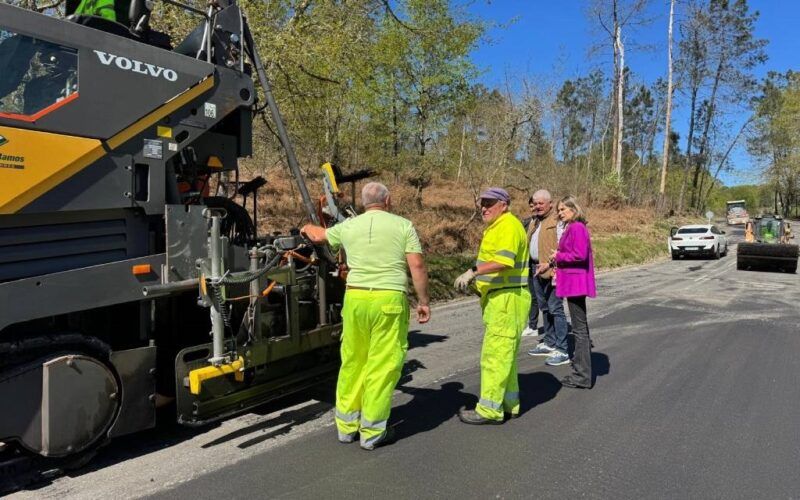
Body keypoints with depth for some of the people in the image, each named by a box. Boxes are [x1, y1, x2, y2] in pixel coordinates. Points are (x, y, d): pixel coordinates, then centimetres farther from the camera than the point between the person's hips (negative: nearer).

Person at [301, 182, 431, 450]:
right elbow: (417, 266, -4)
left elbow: (319, 236, 28)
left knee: (352, 362, 15)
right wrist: (423, 301, 4)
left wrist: (307, 227, 50)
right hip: (389, 300, -3)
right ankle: (372, 432, 12)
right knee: (382, 366, 4)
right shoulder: (403, 225, 2)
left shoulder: (349, 226, 10)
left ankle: (346, 425, 27)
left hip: (355, 298, 3)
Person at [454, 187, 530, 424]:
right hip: (498, 297, 11)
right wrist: (474, 276, 14)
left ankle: (489, 410, 2)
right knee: (504, 353, 16)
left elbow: (504, 261, -28)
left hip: (507, 298, -11)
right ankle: (509, 404, 27)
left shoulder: (509, 225, -14)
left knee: (495, 354, -6)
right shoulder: (494, 227, 18)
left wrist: (472, 271, -31)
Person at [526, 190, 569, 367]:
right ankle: (549, 343, 29)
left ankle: (562, 351, -4)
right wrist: (533, 265, 13)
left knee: (555, 308, -8)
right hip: (537, 269, 10)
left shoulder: (557, 221, -12)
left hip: (551, 270, -10)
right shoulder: (535, 221, 17)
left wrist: (549, 264, -25)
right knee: (544, 308, 17)